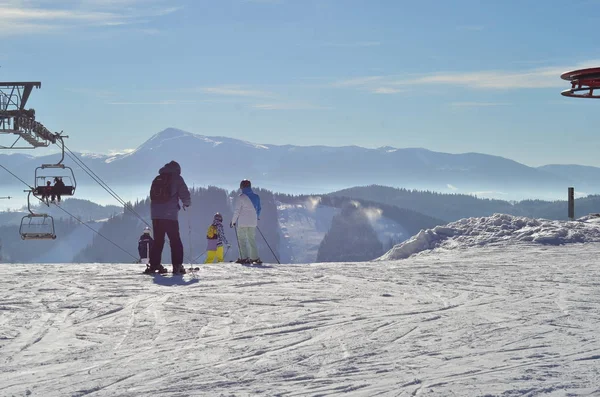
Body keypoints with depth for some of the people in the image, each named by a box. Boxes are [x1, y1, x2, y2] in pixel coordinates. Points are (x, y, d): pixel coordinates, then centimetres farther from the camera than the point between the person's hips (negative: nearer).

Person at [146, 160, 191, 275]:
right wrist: (187, 204, 18)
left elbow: (152, 195, 19)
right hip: (170, 215, -5)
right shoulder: (176, 178, 0)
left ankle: (154, 265, 8)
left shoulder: (157, 179, 16)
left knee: (158, 240, 13)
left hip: (155, 215, 5)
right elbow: (185, 195, -2)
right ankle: (177, 266, -6)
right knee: (175, 241, 1)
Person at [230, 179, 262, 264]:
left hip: (242, 222, -6)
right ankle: (255, 258, 11)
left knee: (242, 240, 0)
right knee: (252, 240, 14)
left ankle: (244, 258, -9)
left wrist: (233, 222, -1)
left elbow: (237, 211, -10)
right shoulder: (256, 197, 8)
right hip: (253, 223, 6)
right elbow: (258, 209, 16)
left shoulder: (241, 197, -10)